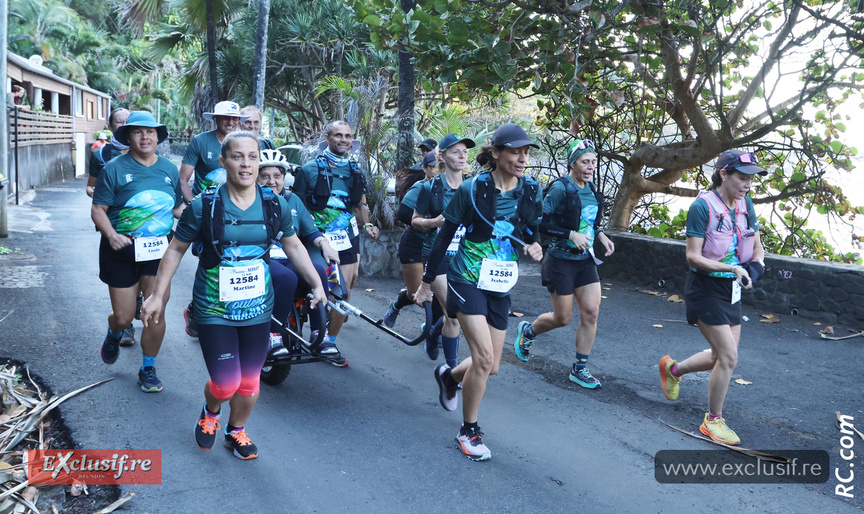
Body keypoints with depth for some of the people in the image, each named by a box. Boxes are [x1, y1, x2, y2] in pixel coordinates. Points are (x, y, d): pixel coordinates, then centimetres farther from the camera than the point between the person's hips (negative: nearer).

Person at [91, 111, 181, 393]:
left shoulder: (169, 169, 8)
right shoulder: (114, 168, -4)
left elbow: (180, 208, 17)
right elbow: (98, 210, -5)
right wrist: (111, 235, -22)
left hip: (159, 250, 2)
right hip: (122, 250, -2)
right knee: (124, 317, 4)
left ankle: (148, 369, 19)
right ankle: (113, 335, 43)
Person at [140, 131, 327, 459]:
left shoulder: (275, 205, -4)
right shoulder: (204, 206, -12)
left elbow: (293, 247, 11)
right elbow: (176, 249, -1)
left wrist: (317, 285, 9)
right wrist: (157, 296, 0)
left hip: (257, 309, 3)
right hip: (214, 309, -3)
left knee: (250, 382, 11)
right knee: (226, 384, -6)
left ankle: (236, 431, 40)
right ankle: (210, 412, 32)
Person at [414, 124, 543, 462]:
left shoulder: (530, 191, 1)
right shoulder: (472, 189, -11)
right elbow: (445, 235, -3)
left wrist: (533, 247, -8)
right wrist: (427, 281, 1)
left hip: (501, 286, 5)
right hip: (468, 280, -5)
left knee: (491, 366, 7)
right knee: (484, 357, -15)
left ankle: (448, 376, 41)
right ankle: (469, 431, 6)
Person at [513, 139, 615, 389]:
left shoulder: (591, 189, 7)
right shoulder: (560, 188, -15)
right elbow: (542, 222, -18)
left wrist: (600, 235, 4)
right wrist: (572, 234, -24)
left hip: (585, 260, 7)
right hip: (562, 260, -6)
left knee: (591, 312, -1)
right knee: (563, 318, 3)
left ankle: (580, 369, 11)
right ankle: (527, 331, 34)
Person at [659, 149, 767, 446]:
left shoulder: (745, 204, 4)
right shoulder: (703, 206, -17)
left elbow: (757, 247, 11)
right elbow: (693, 257, -20)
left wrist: (755, 266, -11)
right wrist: (732, 268, -29)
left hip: (731, 289, 8)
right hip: (705, 289, -7)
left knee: (722, 357, 13)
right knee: (729, 357, -7)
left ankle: (673, 368, 39)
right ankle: (713, 421, 12)